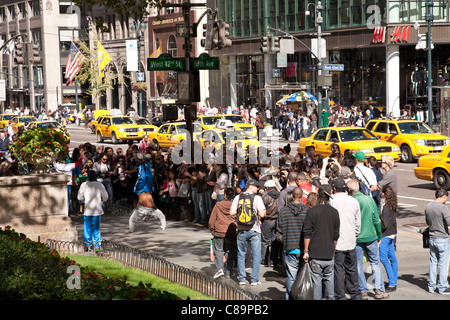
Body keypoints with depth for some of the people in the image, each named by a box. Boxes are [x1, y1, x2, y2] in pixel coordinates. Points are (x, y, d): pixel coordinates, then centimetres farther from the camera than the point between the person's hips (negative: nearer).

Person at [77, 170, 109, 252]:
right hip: (97, 210, 0)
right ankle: (96, 245, 9)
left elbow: (79, 197, 2)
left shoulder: (84, 185, -5)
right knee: (96, 228, 9)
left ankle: (88, 245, 11)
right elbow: (105, 197, 0)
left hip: (87, 210, 0)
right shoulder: (100, 185, -5)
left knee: (88, 228, 9)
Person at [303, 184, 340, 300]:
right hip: (329, 254, 3)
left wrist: (306, 251, 0)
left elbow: (307, 233, -6)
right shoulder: (334, 212, 5)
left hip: (315, 254, -3)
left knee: (316, 281, -1)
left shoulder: (311, 211, -6)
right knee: (329, 280, 10)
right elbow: (336, 235, 10)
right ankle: (330, 298, 13)